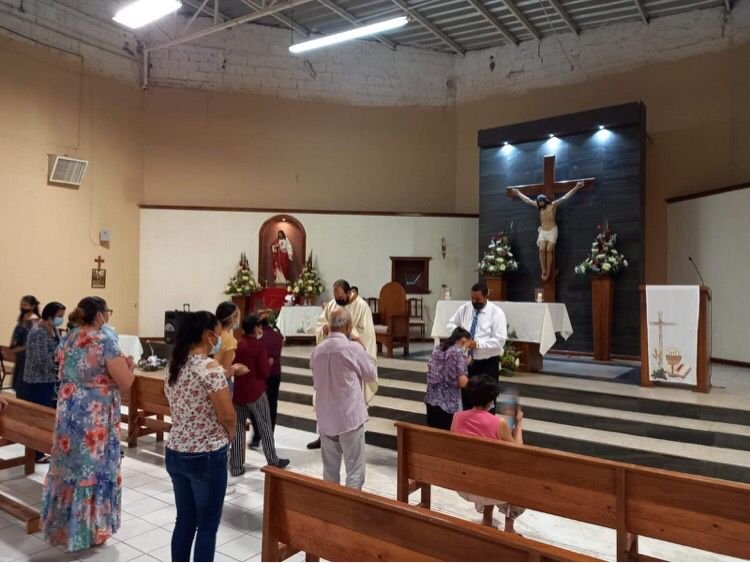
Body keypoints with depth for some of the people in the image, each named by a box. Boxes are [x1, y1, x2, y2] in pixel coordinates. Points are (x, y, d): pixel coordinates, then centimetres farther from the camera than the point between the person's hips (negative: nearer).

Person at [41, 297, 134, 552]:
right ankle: (90, 529, 20)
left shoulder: (67, 340, 6)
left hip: (68, 413, 7)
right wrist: (129, 364, 0)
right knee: (94, 469, 7)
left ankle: (62, 525, 33)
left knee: (67, 467, 18)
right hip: (96, 418, -7)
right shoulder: (105, 340, -17)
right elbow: (125, 383, -17)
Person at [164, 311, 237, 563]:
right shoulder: (210, 367, -20)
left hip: (175, 453, 7)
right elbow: (228, 416, -20)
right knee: (207, 527, 8)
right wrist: (230, 434, 0)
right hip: (207, 457, -7)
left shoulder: (174, 365, 4)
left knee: (184, 521, 19)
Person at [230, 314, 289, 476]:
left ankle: (236, 467, 11)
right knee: (265, 427, 8)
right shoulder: (258, 346, -12)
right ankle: (273, 461, 17)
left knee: (237, 428, 8)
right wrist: (269, 363, 6)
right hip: (255, 391, -5)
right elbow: (264, 372, -13)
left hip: (237, 391, 5)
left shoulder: (236, 345, 4)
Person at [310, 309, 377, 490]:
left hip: (325, 418, 5)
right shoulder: (354, 348, -14)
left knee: (330, 470, 17)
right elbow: (372, 375, 1)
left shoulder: (317, 350, 1)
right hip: (350, 417, -5)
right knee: (355, 471, 5)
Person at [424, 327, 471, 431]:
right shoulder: (458, 353, -11)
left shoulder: (438, 349, 9)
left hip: (431, 399, 7)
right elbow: (462, 383, -14)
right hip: (449, 402, -6)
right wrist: (466, 363, 2)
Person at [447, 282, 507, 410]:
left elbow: (499, 341, -19)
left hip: (488, 364, -4)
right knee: (466, 396, 14)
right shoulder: (465, 308, 2)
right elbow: (451, 323, 16)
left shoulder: (496, 313, -13)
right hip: (467, 361, 5)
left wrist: (477, 344, -28)